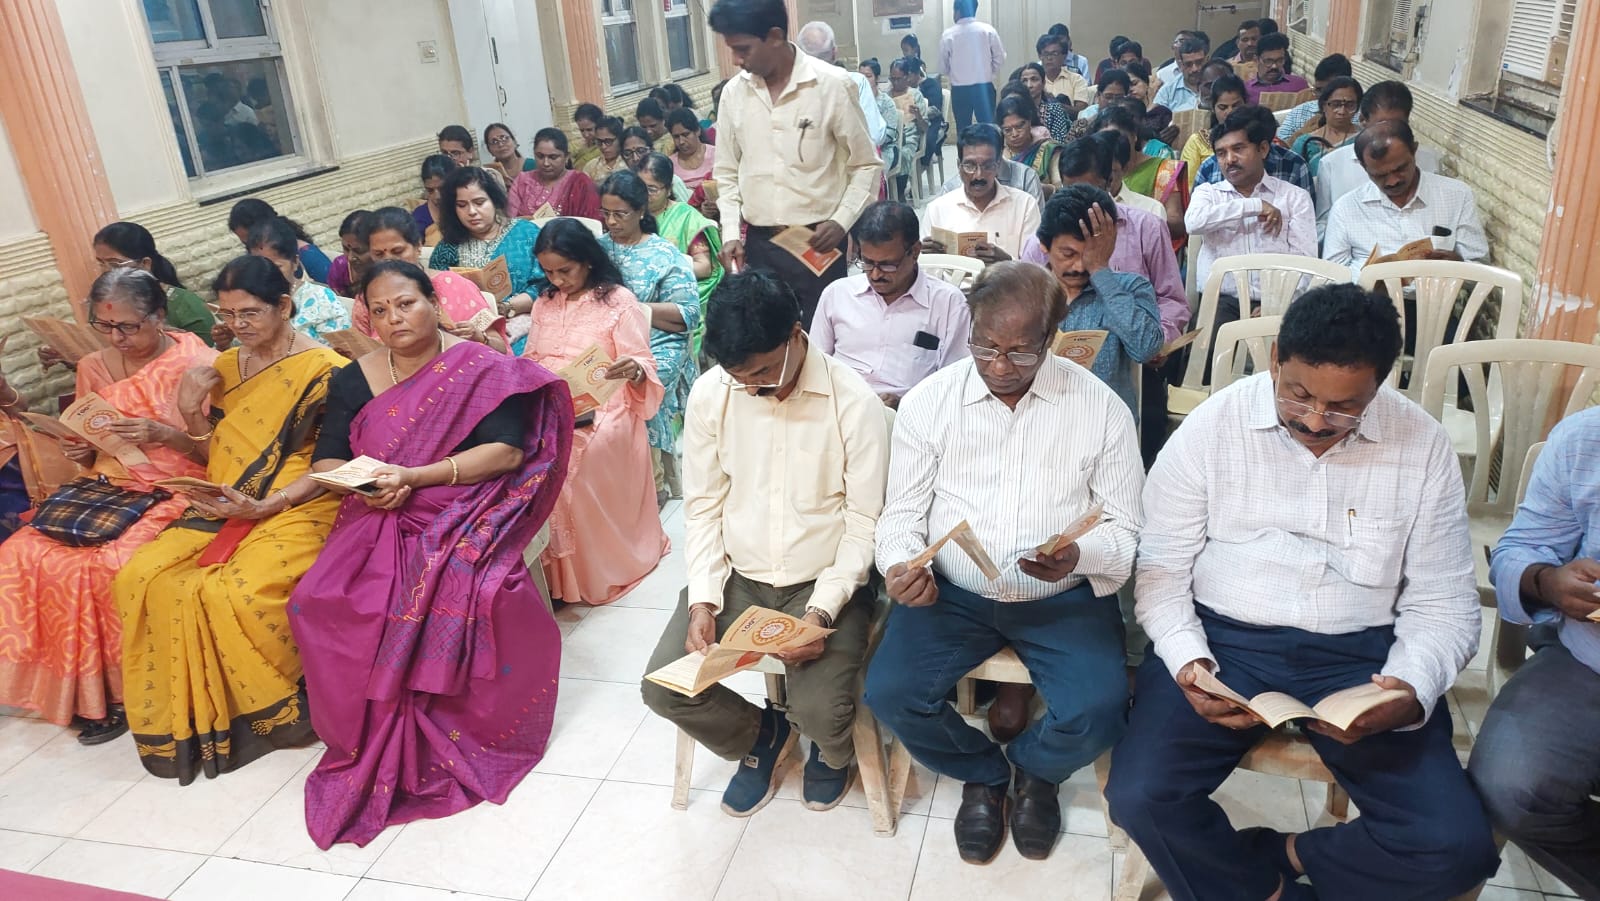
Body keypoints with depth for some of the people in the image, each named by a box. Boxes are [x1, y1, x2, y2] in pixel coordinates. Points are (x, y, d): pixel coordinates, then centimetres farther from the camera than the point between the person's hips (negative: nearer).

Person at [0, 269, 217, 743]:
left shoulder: (198, 364, -8)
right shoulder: (93, 367, 10)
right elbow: (93, 454, 19)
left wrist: (164, 435, -21)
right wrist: (79, 450, -3)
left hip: (174, 493, -6)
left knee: (104, 568, -28)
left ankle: (118, 689, -5)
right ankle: (79, 688, -2)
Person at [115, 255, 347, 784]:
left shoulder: (324, 370, -7)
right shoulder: (225, 368, 14)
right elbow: (218, 456, 19)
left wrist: (262, 506, -20)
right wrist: (191, 415, 0)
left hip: (298, 508, -6)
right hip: (223, 509, 7)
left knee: (236, 591, -30)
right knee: (141, 577, -16)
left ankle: (276, 709, -5)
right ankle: (183, 716, -3)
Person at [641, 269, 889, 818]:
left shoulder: (854, 402, -16)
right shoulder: (711, 392, -7)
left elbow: (865, 523, -11)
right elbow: (703, 505, 0)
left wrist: (822, 612, -21)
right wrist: (703, 601, -11)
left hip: (824, 582, -3)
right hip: (735, 575, 3)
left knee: (820, 712, -22)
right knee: (663, 687, -13)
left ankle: (834, 749, 21)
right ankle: (762, 734, 21)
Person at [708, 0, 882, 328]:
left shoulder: (832, 85, -6)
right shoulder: (734, 92, 5)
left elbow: (867, 165, 1)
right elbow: (727, 173, 13)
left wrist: (842, 221, -12)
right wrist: (730, 234, 1)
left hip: (818, 243, -3)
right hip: (758, 245, 3)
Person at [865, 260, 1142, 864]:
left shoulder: (1101, 408, -6)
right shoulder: (927, 401, -4)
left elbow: (1126, 529, -2)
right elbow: (902, 512, 3)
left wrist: (1079, 556, -24)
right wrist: (901, 564, -20)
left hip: (1064, 599, -1)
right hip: (951, 593, 1)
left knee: (1098, 713, -23)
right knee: (888, 694, -19)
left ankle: (1033, 769, 17)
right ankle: (982, 773, 16)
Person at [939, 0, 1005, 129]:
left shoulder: (948, 35, -3)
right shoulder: (988, 30, -2)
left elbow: (943, 67, 4)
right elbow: (1000, 60, 1)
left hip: (959, 89, 0)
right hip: (984, 87, 0)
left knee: (963, 131, 9)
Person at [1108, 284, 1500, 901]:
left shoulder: (1423, 447, -2)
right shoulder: (1211, 427, -6)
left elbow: (1442, 605, 3)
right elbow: (1161, 569, -2)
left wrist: (1413, 691, -18)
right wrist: (1188, 662, -19)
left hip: (1358, 655, 2)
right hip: (1224, 640, -1)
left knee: (1458, 847, -18)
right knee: (1138, 797, -22)